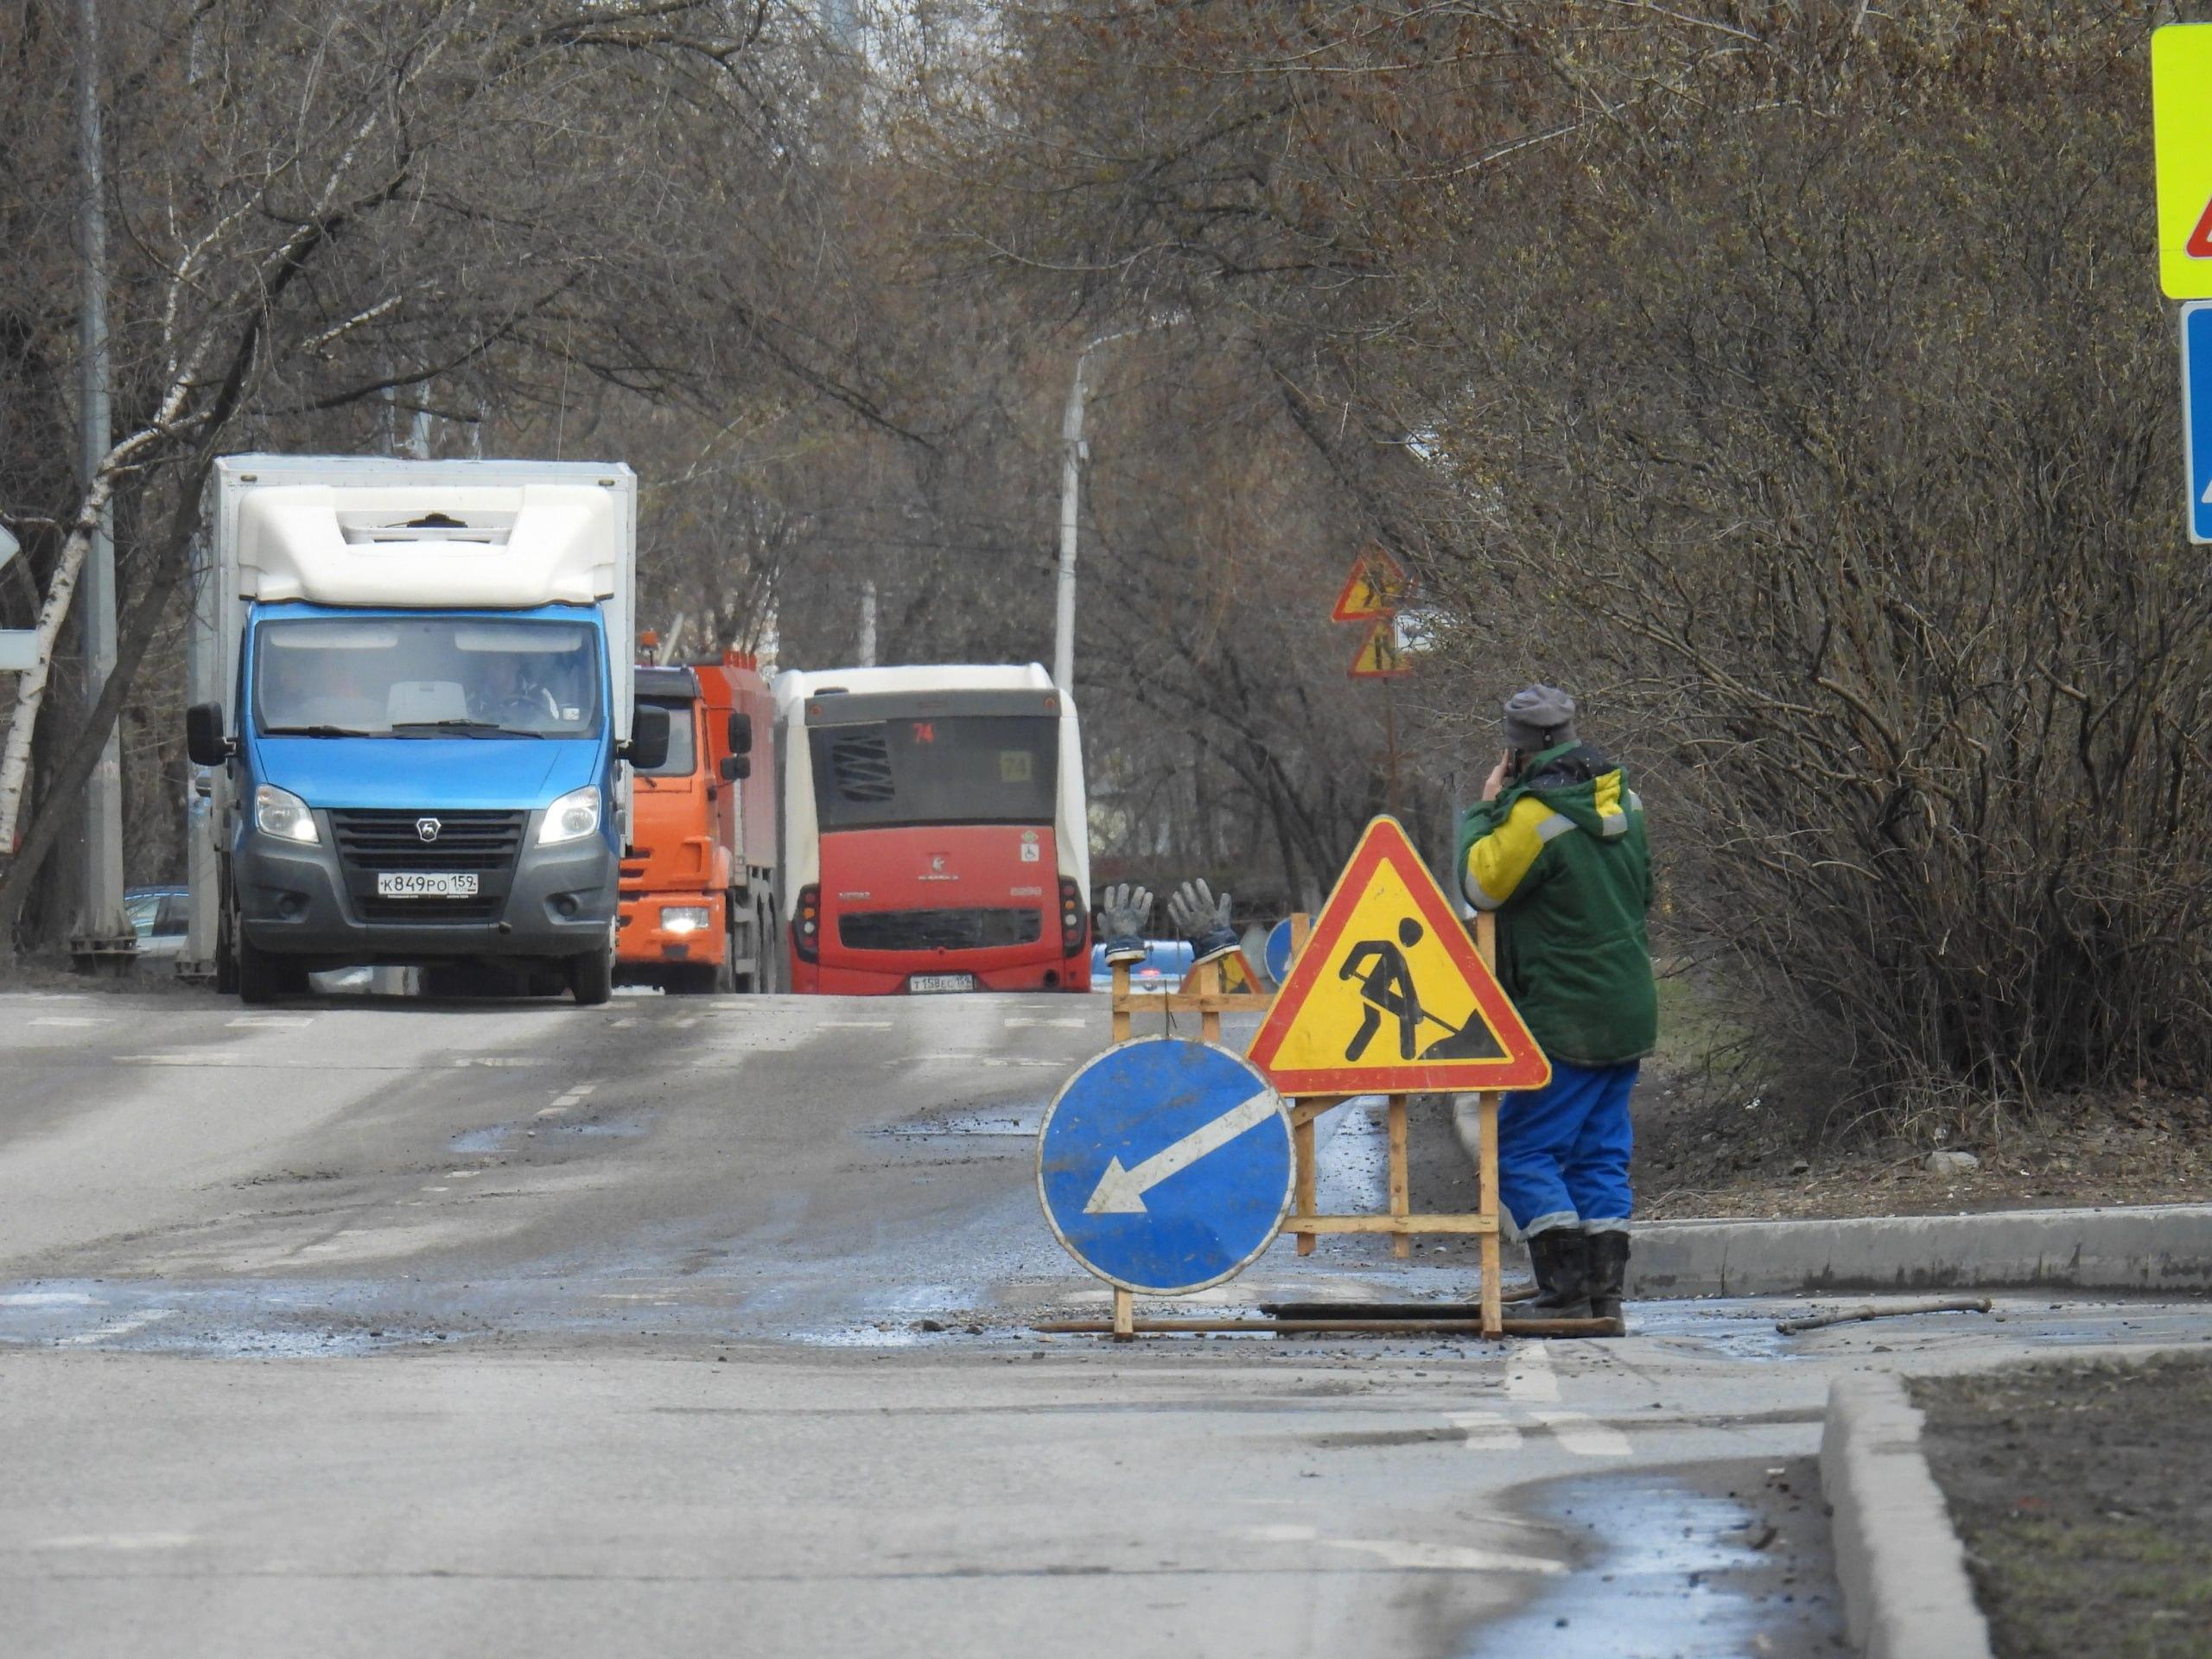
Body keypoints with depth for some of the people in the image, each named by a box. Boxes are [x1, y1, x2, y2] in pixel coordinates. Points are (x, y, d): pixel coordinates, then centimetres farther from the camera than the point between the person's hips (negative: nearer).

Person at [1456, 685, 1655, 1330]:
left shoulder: (1535, 815, -17)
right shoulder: (1623, 803, 9)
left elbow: (1481, 884, -7)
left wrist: (1485, 810, 3)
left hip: (1566, 1022, -8)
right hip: (1630, 1011, 8)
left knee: (1522, 1151, -2)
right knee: (1600, 1155, 12)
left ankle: (1566, 1289, -11)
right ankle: (1605, 1292, 8)